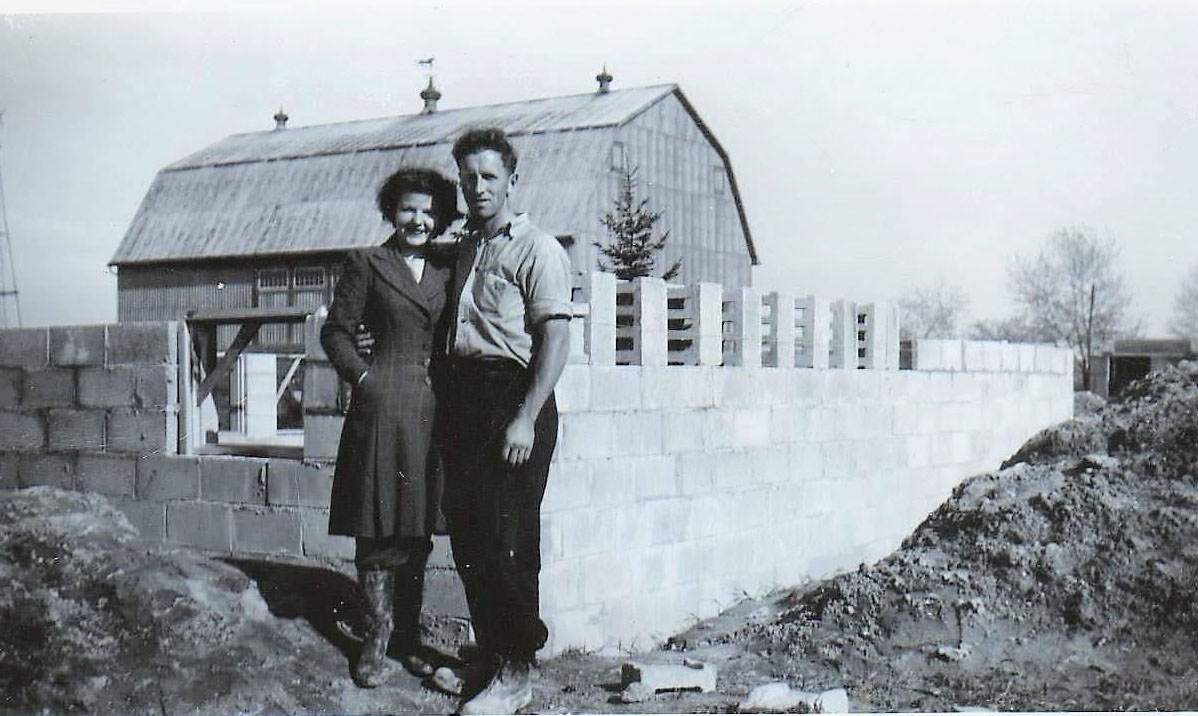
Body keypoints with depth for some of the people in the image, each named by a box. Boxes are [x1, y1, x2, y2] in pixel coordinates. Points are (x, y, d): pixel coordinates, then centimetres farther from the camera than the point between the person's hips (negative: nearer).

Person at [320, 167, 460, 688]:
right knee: (379, 528, -2)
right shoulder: (367, 264, 3)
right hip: (383, 409, -4)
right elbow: (336, 331, 4)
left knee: (418, 531, 10)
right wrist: (364, 377, -7)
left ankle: (408, 637, 20)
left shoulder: (446, 270, 14)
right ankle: (376, 641, 6)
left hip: (433, 411, 4)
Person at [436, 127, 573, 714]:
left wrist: (526, 420, -20)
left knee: (507, 538, -6)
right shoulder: (465, 248, 18)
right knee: (466, 533, 8)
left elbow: (556, 340, -13)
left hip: (513, 398, -8)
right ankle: (490, 654, 21)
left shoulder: (537, 249, -6)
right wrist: (451, 407, 12)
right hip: (463, 396, 8)